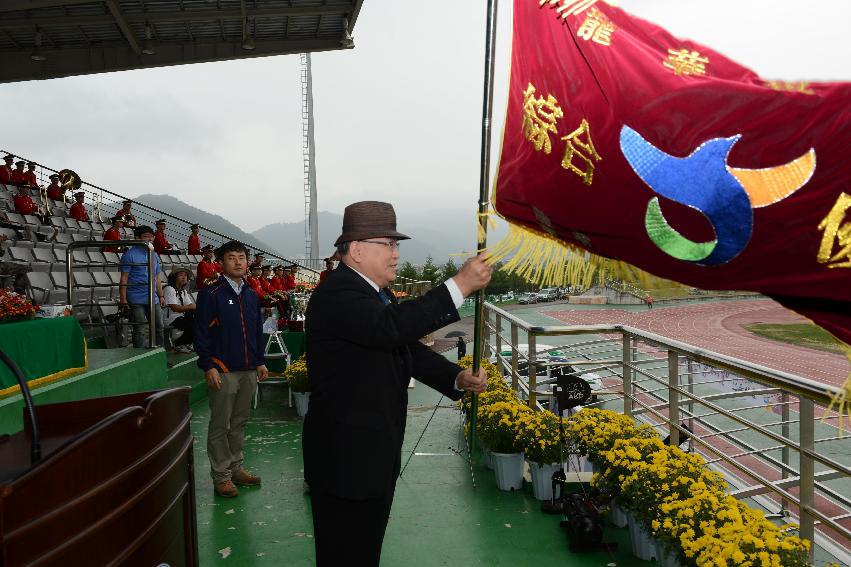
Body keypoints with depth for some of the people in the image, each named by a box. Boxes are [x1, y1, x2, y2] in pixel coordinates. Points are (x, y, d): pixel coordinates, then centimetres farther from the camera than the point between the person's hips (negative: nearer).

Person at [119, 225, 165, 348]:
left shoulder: (154, 255, 15)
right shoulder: (130, 255, -5)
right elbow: (124, 279, -8)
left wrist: (161, 296, 15)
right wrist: (123, 299, -13)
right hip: (137, 300, -6)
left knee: (159, 328, 11)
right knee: (140, 331, -3)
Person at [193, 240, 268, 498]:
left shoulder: (251, 296, 13)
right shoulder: (211, 294, -6)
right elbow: (201, 332, -9)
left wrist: (260, 361, 14)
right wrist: (208, 367, -14)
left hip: (248, 370, 6)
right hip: (223, 370, -6)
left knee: (239, 422, 14)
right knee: (220, 426, 3)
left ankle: (236, 468, 26)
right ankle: (221, 476, 12)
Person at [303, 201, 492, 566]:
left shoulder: (376, 293, 11)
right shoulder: (336, 293, -21)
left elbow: (409, 348, 10)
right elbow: (391, 327, -38)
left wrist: (457, 377, -7)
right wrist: (460, 285, -34)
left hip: (377, 454, 10)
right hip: (345, 458, -10)